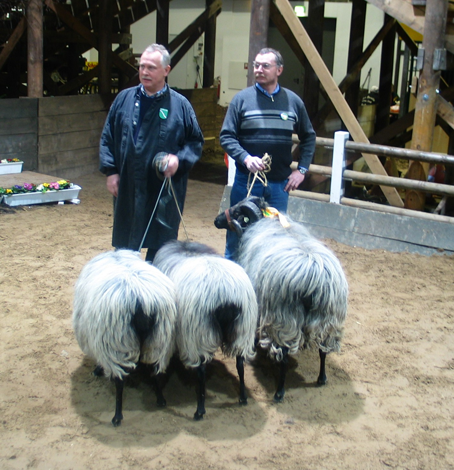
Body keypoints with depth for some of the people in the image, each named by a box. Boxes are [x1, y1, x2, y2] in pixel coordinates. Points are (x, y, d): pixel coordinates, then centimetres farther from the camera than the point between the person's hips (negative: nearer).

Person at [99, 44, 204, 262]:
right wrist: (110, 171, 2)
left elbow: (196, 142, 5)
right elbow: (107, 138, 10)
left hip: (164, 193, -2)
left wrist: (179, 159, -12)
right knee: (125, 247, 13)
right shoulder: (124, 99, 6)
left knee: (159, 248, 4)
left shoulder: (180, 105, 0)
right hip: (127, 189, 2)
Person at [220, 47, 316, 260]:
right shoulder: (242, 98, -3)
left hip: (280, 182, 2)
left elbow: (308, 137, 14)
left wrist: (301, 169, 4)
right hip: (246, 180, -2)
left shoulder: (293, 101, 4)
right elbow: (226, 136, -5)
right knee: (237, 234, 8)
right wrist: (245, 158, -21)